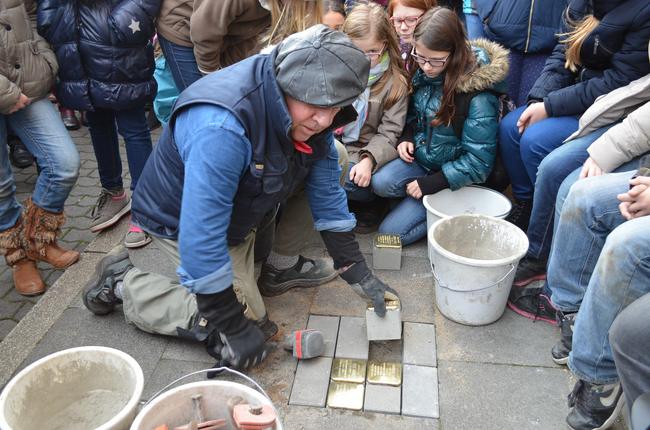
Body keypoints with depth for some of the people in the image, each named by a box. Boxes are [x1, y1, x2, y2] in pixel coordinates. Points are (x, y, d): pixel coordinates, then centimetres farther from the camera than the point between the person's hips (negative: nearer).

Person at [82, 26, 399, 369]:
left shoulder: (310, 115, -16)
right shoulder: (222, 126, -41)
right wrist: (234, 329, -30)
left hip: (239, 211, 8)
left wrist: (358, 274, -8)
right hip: (180, 220, -7)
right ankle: (123, 281, 2)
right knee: (248, 314, -10)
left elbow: (328, 193, -6)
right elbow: (202, 237, -38)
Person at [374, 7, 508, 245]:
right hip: (420, 159, 6)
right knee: (380, 183, -26)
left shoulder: (478, 93, -24)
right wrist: (407, 137, -5)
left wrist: (431, 183, -21)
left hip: (452, 176, -6)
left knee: (390, 232, -11)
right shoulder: (421, 73, -4)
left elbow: (478, 161, -20)